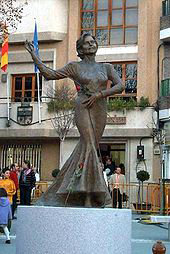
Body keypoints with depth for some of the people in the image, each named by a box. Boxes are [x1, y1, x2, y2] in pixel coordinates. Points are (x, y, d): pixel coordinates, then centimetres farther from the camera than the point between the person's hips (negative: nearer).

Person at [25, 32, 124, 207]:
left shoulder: (106, 67, 17)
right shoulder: (75, 67, 10)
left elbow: (120, 86, 6)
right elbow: (50, 74, 7)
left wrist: (99, 94, -7)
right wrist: (34, 56, 2)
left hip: (100, 110, 4)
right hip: (83, 108, -4)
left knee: (89, 147, 1)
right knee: (89, 145, -19)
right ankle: (88, 197, -21)